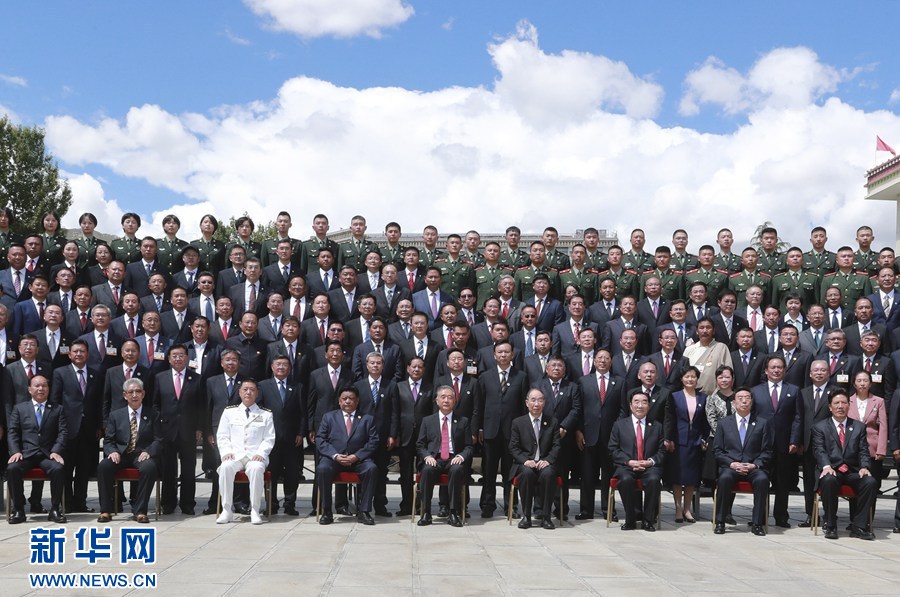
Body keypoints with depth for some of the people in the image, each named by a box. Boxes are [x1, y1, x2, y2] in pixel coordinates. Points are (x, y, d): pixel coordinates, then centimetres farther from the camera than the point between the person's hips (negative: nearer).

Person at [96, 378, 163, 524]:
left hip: (142, 455, -2)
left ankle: (139, 511, -27)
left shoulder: (152, 415, 10)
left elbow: (158, 441, 3)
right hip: (120, 455, 2)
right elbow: (108, 440, 10)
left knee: (149, 467, -36)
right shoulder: (115, 415, 15)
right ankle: (105, 510, -20)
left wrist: (148, 452, -17)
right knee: (103, 466, -30)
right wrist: (112, 452, -13)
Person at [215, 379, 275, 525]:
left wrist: (260, 453, -10)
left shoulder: (266, 414, 14)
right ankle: (226, 510, -25)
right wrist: (226, 452, -6)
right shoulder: (229, 412, 16)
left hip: (255, 457, -1)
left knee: (256, 469, -36)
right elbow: (222, 436, 12)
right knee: (225, 467, -33)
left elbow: (269, 439, 8)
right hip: (234, 456, 1)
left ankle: (255, 511, -28)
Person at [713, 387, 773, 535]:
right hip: (730, 467, 0)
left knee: (762, 479, -34)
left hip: (753, 467, 0)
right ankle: (720, 522, -23)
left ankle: (757, 523, -24)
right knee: (725, 478, -34)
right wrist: (731, 463, -9)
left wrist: (754, 464, -10)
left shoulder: (762, 423, 13)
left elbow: (767, 451, 8)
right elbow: (717, 450, 8)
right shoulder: (724, 423, 13)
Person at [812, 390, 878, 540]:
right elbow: (819, 450, -3)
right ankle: (830, 526, -21)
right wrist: (826, 466, -23)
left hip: (853, 472, 3)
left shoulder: (859, 427, 18)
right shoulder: (820, 427, 11)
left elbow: (863, 451, 9)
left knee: (871, 482, -28)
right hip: (832, 471, -2)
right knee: (828, 481, -37)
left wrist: (864, 467, -11)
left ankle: (858, 526, -17)